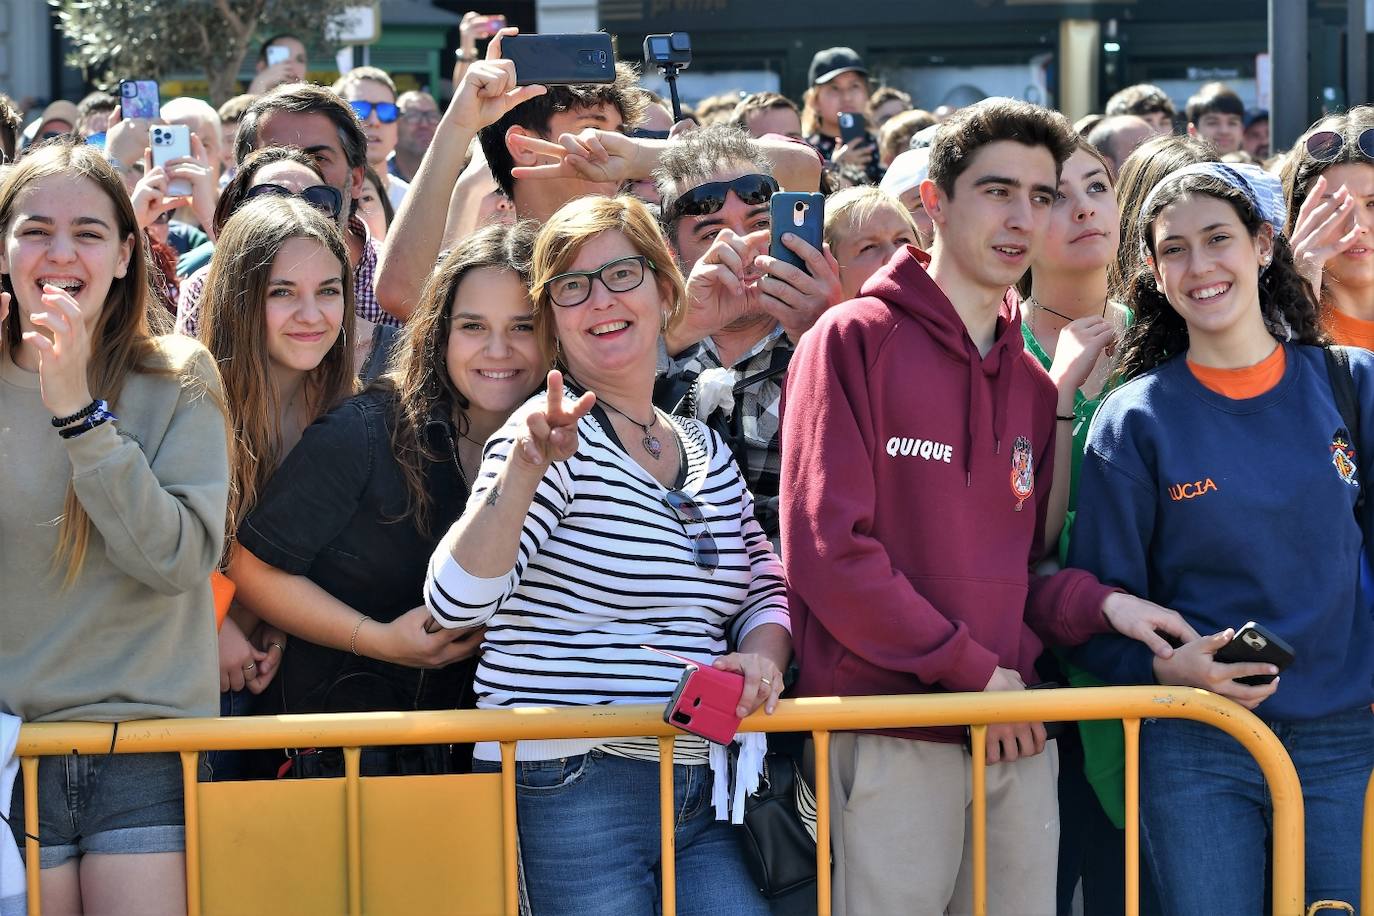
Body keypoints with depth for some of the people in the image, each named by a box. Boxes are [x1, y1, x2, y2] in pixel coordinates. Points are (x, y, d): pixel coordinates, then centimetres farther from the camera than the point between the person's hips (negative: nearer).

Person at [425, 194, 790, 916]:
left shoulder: (705, 449, 14)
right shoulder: (553, 439, -7)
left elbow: (766, 584, 21)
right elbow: (455, 601, -19)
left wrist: (760, 654, -1)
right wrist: (526, 465, -30)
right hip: (569, 795, -6)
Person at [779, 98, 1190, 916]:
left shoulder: (1032, 381, 17)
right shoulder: (854, 341, -4)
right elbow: (828, 550, -13)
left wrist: (1097, 604, -2)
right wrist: (973, 670, -11)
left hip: (1016, 739, 6)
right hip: (893, 741, -6)